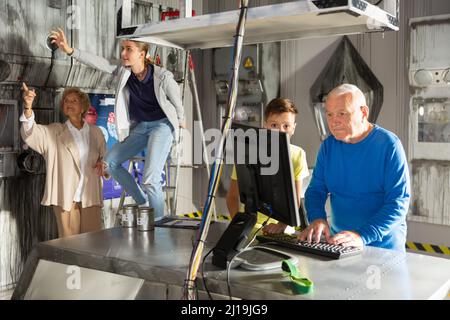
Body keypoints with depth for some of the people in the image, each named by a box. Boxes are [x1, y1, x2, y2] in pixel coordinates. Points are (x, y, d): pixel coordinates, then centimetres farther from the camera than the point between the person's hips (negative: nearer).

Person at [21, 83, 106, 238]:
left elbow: (105, 156, 21)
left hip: (91, 197, 2)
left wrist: (102, 163, -3)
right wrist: (28, 107, -29)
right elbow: (30, 133, -11)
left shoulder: (96, 132, 12)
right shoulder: (54, 132, 5)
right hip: (66, 196, -2)